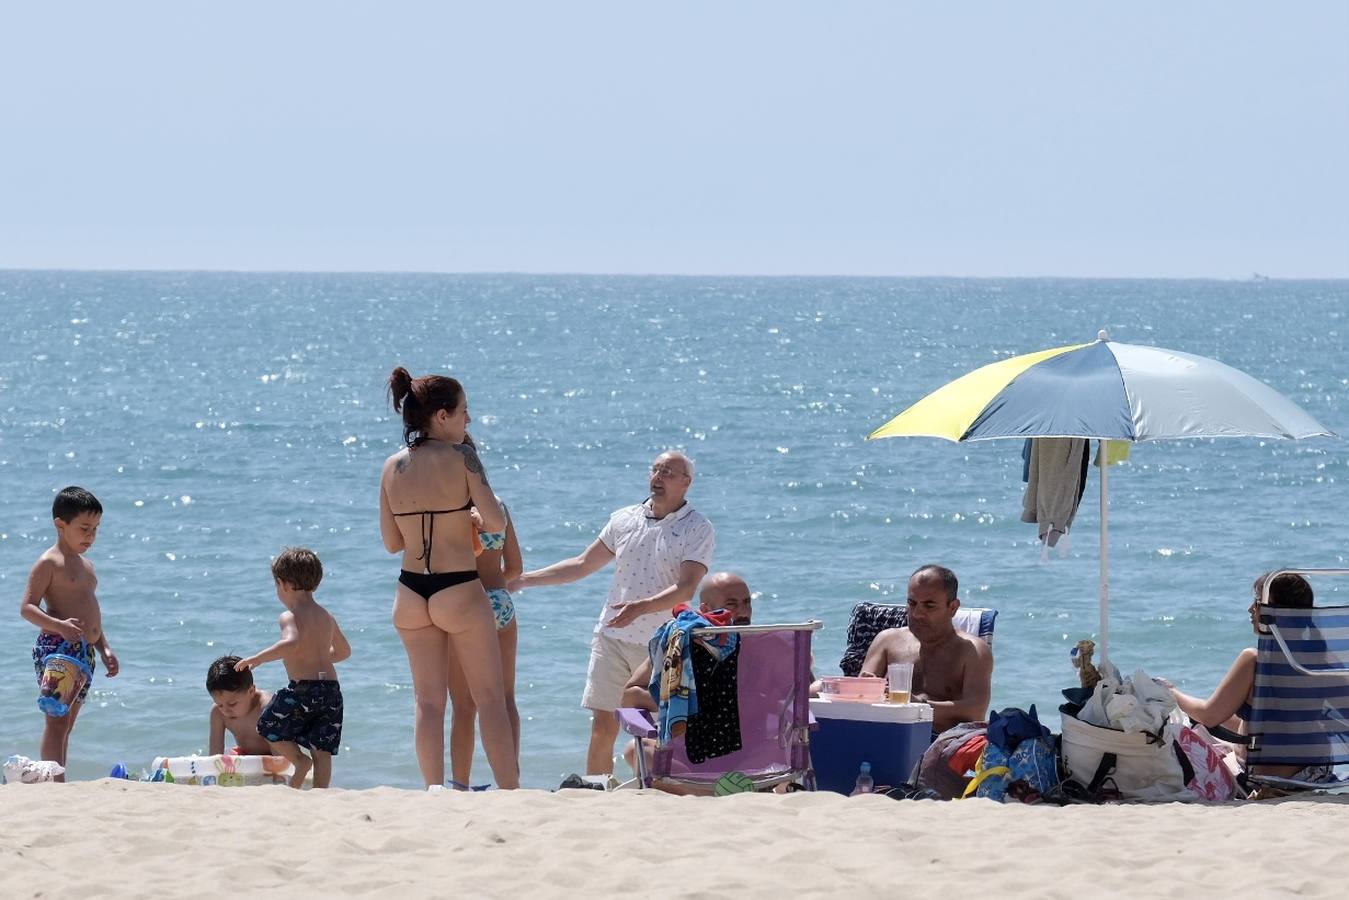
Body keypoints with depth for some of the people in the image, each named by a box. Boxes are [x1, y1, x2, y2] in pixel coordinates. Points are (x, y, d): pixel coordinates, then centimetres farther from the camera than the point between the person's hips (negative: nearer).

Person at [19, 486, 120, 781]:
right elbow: (27, 607, -15)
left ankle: (58, 781, 13)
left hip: (84, 653, 9)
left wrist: (104, 649, 19)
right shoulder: (49, 563, -7)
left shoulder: (85, 565, 20)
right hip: (56, 647, -9)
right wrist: (59, 626, -29)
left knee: (67, 723, 10)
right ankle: (55, 783, -20)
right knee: (57, 720, -14)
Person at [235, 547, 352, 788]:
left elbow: (292, 642, -28)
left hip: (303, 687, -6)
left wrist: (258, 658, -22)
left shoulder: (290, 617, -7)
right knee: (322, 750, 6)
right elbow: (344, 650, 27)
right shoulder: (326, 617, 16)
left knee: (268, 725, 12)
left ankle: (299, 760, -3)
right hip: (332, 687, 6)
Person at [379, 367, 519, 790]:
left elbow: (392, 542, 9)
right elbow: (496, 522, -15)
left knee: (429, 702, 10)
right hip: (459, 590, -5)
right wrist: (473, 519, 7)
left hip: (411, 592, 5)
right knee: (490, 698, 4)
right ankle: (510, 791, 2)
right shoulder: (461, 457, -11)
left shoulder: (393, 467, 4)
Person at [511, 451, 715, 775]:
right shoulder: (624, 520, 12)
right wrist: (524, 579, 16)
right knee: (602, 727, -1)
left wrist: (640, 607, -31)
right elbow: (583, 564, 20)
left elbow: (685, 589, -15)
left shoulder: (698, 530, -3)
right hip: (612, 637, 4)